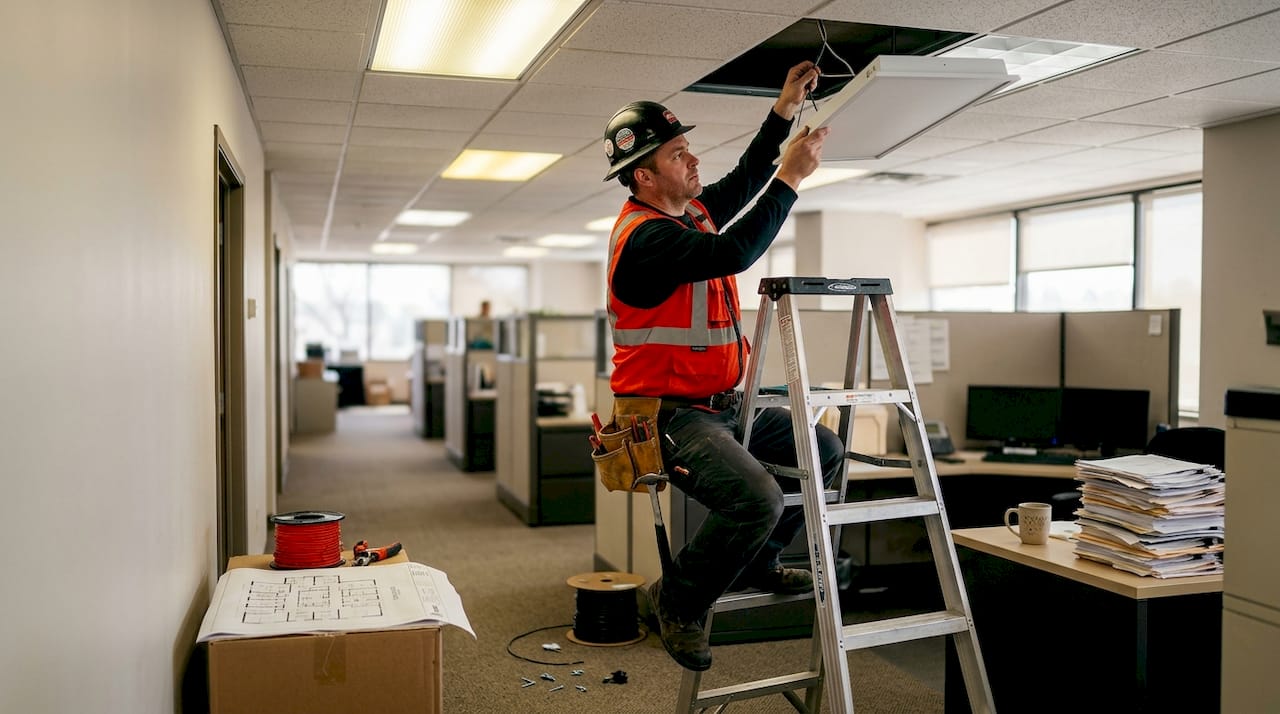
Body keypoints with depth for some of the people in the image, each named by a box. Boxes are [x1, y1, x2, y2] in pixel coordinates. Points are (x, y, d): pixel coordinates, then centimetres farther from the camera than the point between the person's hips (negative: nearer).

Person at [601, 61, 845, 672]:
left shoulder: (691, 210, 11)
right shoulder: (644, 236, -19)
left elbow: (744, 179, 25)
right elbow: (734, 253, -31)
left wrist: (785, 108, 16)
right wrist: (791, 177, -24)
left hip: (721, 404, 10)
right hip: (668, 415, -10)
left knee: (825, 451, 11)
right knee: (757, 499, -28)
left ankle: (756, 562, 23)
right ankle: (678, 599, -2)